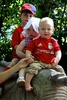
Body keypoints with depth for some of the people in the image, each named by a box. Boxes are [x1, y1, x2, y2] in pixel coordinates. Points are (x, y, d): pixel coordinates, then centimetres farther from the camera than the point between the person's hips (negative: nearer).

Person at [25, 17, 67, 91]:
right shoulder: (36, 40, 2)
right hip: (38, 62, -3)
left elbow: (58, 51, 1)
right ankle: (27, 83, -31)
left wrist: (57, 58, -19)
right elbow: (29, 49, 1)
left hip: (51, 63, 4)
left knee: (60, 69, -1)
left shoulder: (53, 41, 8)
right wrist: (28, 56, -17)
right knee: (33, 67, -30)